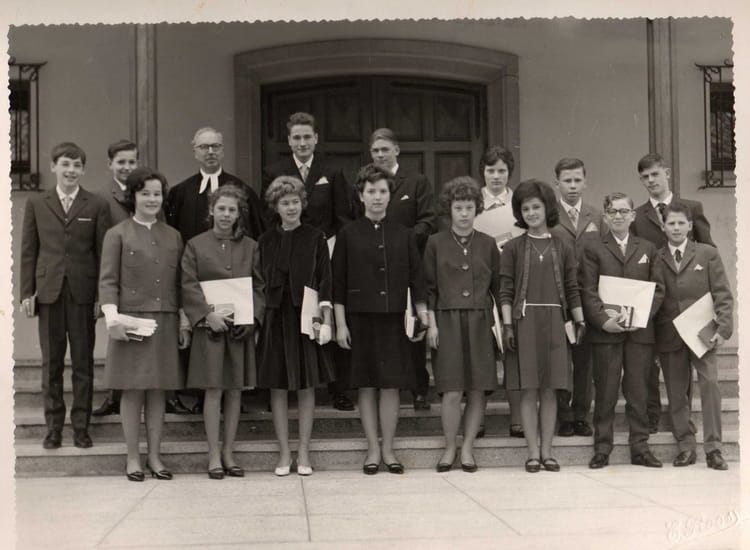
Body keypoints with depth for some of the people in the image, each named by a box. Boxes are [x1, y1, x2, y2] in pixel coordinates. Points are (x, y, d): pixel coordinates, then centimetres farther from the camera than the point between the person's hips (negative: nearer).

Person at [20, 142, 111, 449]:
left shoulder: (96, 206, 4)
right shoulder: (36, 205, 9)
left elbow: (103, 253, 1)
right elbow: (28, 252, 8)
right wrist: (26, 292, 1)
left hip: (83, 293, -1)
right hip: (49, 293, 1)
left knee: (83, 362, 4)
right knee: (51, 363, 7)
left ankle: (81, 426, 13)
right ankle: (53, 427, 16)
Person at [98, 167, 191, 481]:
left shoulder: (173, 237, 13)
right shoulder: (117, 235, 3)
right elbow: (107, 281, -2)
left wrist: (184, 320, 9)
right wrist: (112, 316, -15)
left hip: (165, 322, 3)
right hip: (131, 320, -3)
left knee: (158, 392, 7)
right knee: (132, 391, 1)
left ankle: (155, 457, 15)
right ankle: (133, 458, 11)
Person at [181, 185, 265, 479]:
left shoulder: (250, 247, 10)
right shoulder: (195, 245, 4)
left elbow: (259, 286, 8)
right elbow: (188, 286, -2)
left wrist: (252, 317, -6)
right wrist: (208, 314, -13)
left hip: (241, 327, 2)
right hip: (210, 326, -2)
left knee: (235, 391, 5)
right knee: (213, 390, -3)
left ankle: (228, 453, 14)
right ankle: (214, 456, 4)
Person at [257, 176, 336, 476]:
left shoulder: (315, 238, 2)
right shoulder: (267, 240, 7)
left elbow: (325, 281, 0)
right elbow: (261, 283, 7)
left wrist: (326, 321, -7)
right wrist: (258, 320, 0)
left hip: (306, 316, -1)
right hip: (276, 318, 2)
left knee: (306, 386, 2)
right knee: (278, 387, 3)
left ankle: (304, 453, 10)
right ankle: (284, 454, 11)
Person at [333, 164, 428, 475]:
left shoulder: (404, 235, 6)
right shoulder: (348, 235, 2)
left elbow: (416, 279, 8)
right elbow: (338, 283, 2)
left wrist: (423, 317, 1)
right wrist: (340, 324, -2)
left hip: (394, 318, 1)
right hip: (360, 318, -1)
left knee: (391, 386, 2)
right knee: (366, 386, 4)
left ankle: (388, 450, 12)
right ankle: (373, 450, 13)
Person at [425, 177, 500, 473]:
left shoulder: (487, 244, 8)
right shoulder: (436, 243, 5)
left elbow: (498, 286, 11)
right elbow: (428, 287, 5)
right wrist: (431, 323, -1)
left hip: (480, 322, 2)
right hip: (447, 321, -2)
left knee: (478, 390, 0)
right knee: (452, 391, -7)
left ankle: (467, 448, 12)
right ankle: (450, 447, 9)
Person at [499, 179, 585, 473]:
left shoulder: (562, 248, 10)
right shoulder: (513, 248, 4)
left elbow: (572, 290, 11)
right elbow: (506, 290, 1)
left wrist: (580, 321, 4)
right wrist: (507, 325, -7)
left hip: (554, 322, 2)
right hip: (525, 320, -2)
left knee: (549, 390, 4)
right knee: (529, 390, -2)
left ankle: (547, 451, 10)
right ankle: (533, 452, 4)